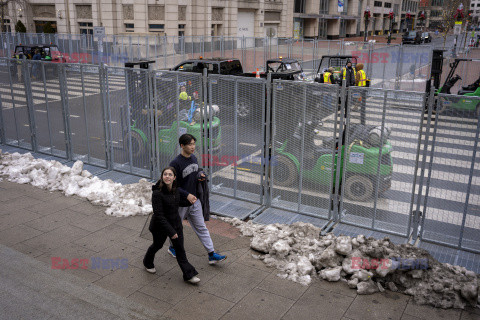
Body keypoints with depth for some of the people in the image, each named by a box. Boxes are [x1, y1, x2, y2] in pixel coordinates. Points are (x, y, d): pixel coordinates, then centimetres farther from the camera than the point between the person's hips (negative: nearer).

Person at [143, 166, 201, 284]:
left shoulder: (176, 190, -7)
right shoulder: (157, 193, -27)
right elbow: (159, 215, -26)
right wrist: (170, 231, -27)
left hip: (175, 223, 4)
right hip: (160, 225, -4)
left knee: (180, 248, 7)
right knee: (157, 245, 19)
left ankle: (189, 274, 14)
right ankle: (148, 263, 50)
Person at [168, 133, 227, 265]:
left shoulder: (194, 158, 2)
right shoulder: (175, 163, -21)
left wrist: (199, 175, -6)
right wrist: (187, 195, -28)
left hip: (194, 201, 6)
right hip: (180, 203, -6)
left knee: (201, 227, 8)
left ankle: (211, 255, 11)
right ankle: (173, 248, 41)